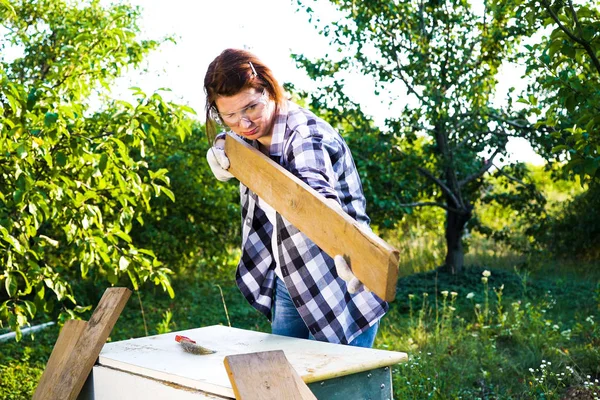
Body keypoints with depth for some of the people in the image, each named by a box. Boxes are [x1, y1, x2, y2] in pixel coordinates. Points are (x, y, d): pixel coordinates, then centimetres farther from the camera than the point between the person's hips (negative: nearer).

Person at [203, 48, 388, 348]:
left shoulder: (307, 137, -26)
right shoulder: (251, 135, -2)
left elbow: (317, 192, -46)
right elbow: (225, 140, 22)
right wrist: (219, 149, -4)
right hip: (288, 284, 8)